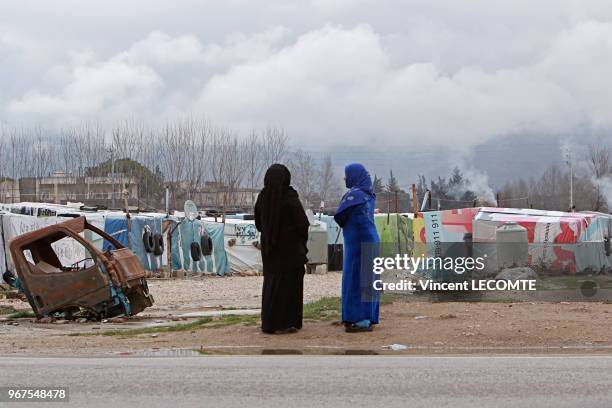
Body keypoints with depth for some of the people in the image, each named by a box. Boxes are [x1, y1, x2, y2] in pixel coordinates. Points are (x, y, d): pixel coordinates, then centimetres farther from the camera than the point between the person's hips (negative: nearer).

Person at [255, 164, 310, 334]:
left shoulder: (262, 197, 0)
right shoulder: (289, 197, -15)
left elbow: (258, 224, 8)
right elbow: (303, 223, -13)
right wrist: (302, 242, 4)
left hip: (269, 248, 5)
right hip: (290, 248, -5)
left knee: (271, 283, 14)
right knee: (288, 283, 1)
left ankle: (269, 322, 16)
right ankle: (283, 323, 0)